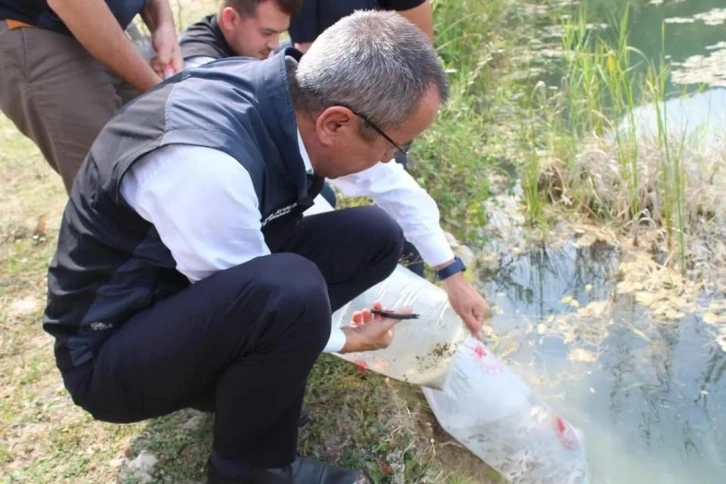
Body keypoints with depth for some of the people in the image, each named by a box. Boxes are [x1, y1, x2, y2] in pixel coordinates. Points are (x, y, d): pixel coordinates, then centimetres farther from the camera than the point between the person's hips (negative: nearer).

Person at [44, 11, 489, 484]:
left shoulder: (301, 95, -12)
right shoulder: (205, 164, -36)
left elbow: (390, 183, 5)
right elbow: (260, 300, -23)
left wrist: (453, 273, 13)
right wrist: (345, 340, -5)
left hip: (217, 296, 7)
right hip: (112, 351, -7)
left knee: (377, 234, -2)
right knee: (288, 291, -36)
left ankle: (232, 376, 5)